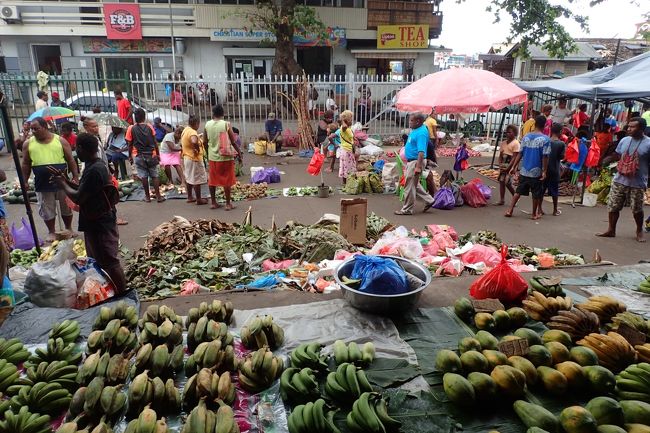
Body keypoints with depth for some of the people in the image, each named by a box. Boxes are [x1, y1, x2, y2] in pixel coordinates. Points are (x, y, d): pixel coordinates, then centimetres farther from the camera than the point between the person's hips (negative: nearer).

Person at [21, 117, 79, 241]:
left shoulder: (60, 140, -2)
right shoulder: (28, 144, 2)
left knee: (66, 207, 11)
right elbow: (26, 165, 9)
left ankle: (68, 228, 29)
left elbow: (70, 160, 0)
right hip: (42, 184, 1)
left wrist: (75, 177, -4)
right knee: (47, 209, 8)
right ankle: (51, 232, 24)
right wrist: (24, 182, 5)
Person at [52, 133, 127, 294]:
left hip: (100, 223, -11)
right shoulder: (94, 165, 7)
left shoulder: (94, 170, -24)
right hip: (95, 220, 11)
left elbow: (78, 198, -20)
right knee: (98, 260, 22)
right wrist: (66, 180, 10)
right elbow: (83, 190, 18)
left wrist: (63, 185, -5)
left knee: (110, 262, -1)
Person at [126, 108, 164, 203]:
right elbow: (155, 142, 1)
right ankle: (158, 196, 4)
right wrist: (158, 154, 9)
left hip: (138, 156, 0)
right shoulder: (149, 127, -1)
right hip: (151, 154, 0)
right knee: (155, 175, 5)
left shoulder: (131, 129, -3)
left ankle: (147, 196, 11)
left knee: (143, 176, 6)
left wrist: (130, 156, 9)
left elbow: (130, 144, -1)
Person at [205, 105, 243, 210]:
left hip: (212, 157, 3)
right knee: (227, 181, 5)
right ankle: (228, 203, 10)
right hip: (226, 157, -3)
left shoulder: (207, 125, 0)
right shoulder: (226, 124, -10)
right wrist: (239, 154, 1)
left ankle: (213, 203, 21)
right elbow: (233, 142, -10)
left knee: (212, 180, 14)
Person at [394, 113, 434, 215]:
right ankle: (428, 200, 28)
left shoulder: (421, 133, -21)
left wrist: (418, 167, -30)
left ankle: (407, 209, 10)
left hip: (416, 161, -10)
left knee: (409, 186, -1)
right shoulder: (415, 130, 10)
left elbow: (421, 151, -27)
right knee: (414, 184, 19)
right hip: (411, 161, 10)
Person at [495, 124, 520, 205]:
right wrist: (500, 165, -3)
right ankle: (502, 200, 12)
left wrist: (508, 168, -17)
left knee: (508, 183, -9)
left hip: (510, 166, -7)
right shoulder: (504, 142, 12)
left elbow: (514, 158, -13)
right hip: (503, 166, 7)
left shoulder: (516, 143, -8)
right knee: (501, 182, 5)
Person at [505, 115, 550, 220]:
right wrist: (544, 171, -10)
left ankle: (510, 211, 8)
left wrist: (514, 166, 8)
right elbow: (545, 157, -13)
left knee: (518, 191, 12)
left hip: (524, 171, 4)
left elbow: (520, 154, 3)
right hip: (536, 172, -4)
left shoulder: (526, 137, 3)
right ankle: (534, 214, 18)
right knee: (536, 194, 9)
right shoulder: (545, 139, -10)